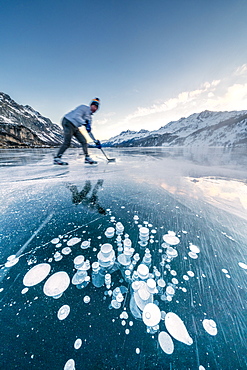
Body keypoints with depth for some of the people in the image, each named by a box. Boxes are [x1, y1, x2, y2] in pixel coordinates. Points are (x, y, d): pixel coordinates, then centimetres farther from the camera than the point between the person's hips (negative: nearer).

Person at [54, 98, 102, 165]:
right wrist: (85, 123, -33)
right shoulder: (84, 108, -5)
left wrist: (96, 141, 10)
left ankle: (87, 158, 3)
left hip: (75, 127, 9)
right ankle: (57, 158, -9)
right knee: (67, 143, -16)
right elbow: (76, 116, -21)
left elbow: (89, 131, 16)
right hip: (68, 122, -8)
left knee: (83, 141, -1)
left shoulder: (89, 117, 17)